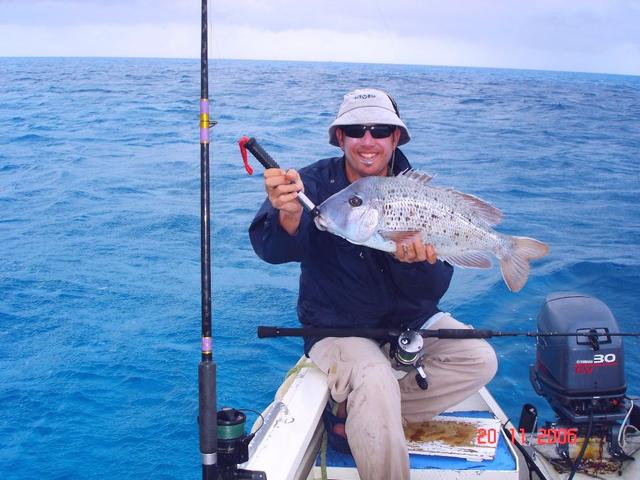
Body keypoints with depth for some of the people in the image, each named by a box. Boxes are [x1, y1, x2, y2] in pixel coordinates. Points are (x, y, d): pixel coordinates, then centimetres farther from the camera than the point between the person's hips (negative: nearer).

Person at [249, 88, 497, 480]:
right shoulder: (315, 183, -10)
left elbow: (433, 291, -10)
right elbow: (274, 250, -29)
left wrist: (412, 261, -33)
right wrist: (288, 216, -52)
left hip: (410, 322, 5)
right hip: (338, 327, -4)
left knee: (481, 361, -14)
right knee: (375, 382, -32)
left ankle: (358, 413, -8)